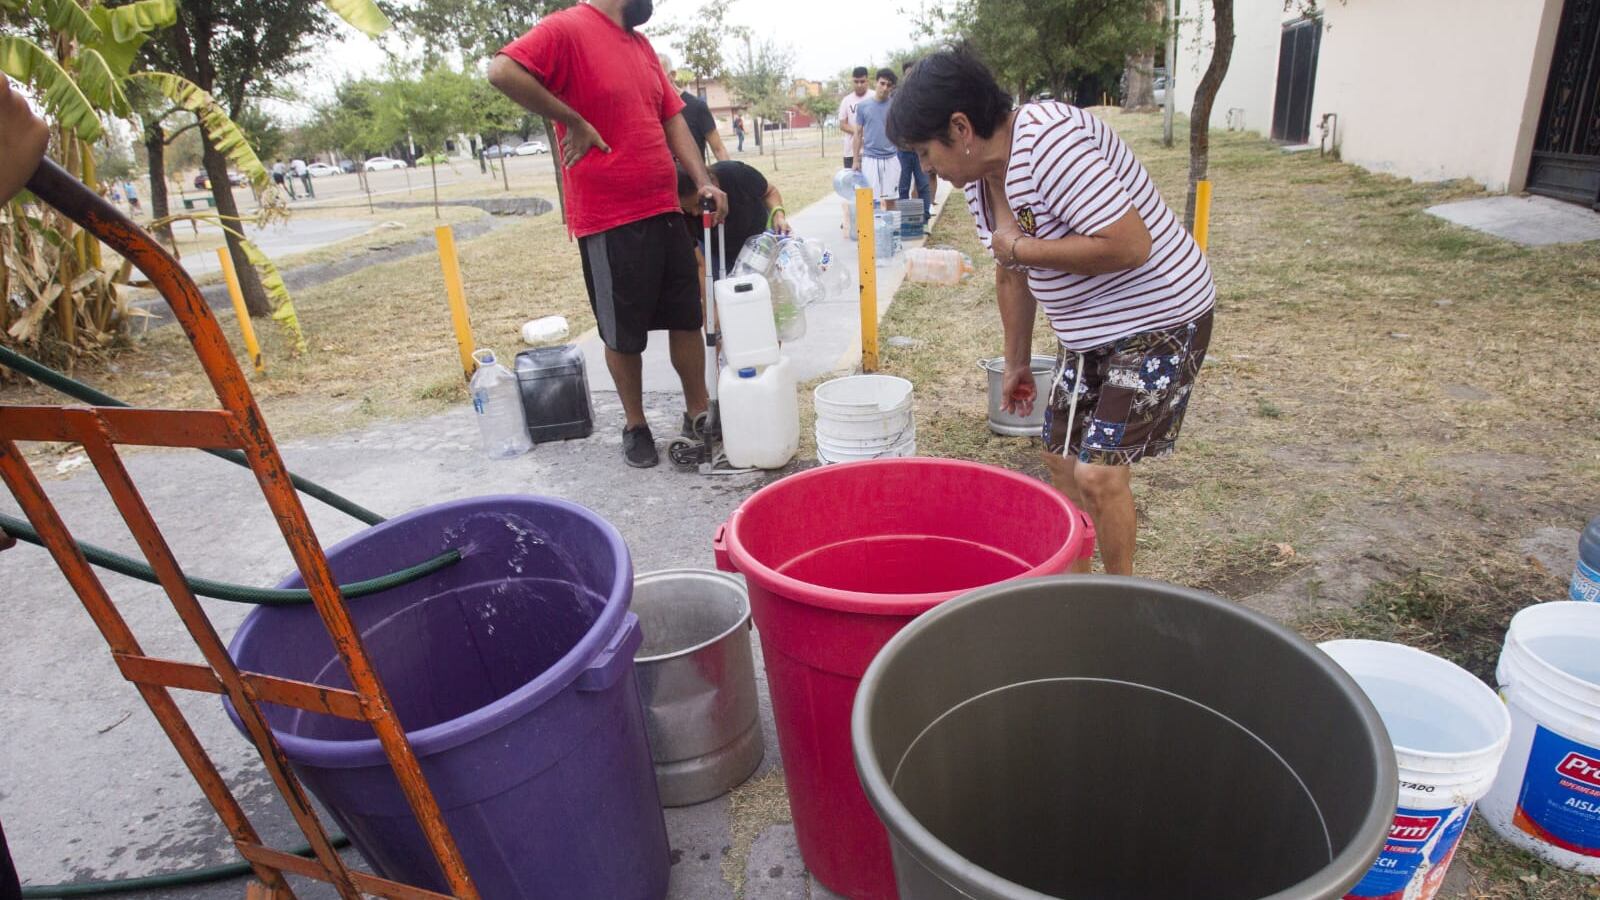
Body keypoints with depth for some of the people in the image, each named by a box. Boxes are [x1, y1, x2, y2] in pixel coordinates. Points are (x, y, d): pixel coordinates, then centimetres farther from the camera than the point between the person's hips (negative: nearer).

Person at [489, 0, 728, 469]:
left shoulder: (641, 44, 15)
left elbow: (672, 118, 13)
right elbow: (501, 72, -21)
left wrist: (704, 181, 0)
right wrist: (574, 122, -16)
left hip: (665, 210, 7)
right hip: (609, 219, -7)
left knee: (688, 317, 11)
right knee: (624, 334, 5)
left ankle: (697, 413, 26)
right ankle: (635, 425, 22)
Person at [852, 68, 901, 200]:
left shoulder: (895, 104, 2)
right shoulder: (863, 106, 2)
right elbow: (858, 133, 6)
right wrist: (856, 160, 4)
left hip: (891, 159, 1)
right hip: (870, 159, -1)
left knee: (891, 197, 5)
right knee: (871, 197, 0)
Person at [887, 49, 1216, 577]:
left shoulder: (1049, 142, -26)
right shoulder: (980, 177, 2)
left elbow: (1129, 245, -33)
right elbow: (1011, 275, 13)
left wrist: (1020, 247, -22)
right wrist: (1017, 364, 18)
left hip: (1159, 322, -9)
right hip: (1087, 335, 10)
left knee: (1098, 472, -11)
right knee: (1061, 458, 14)